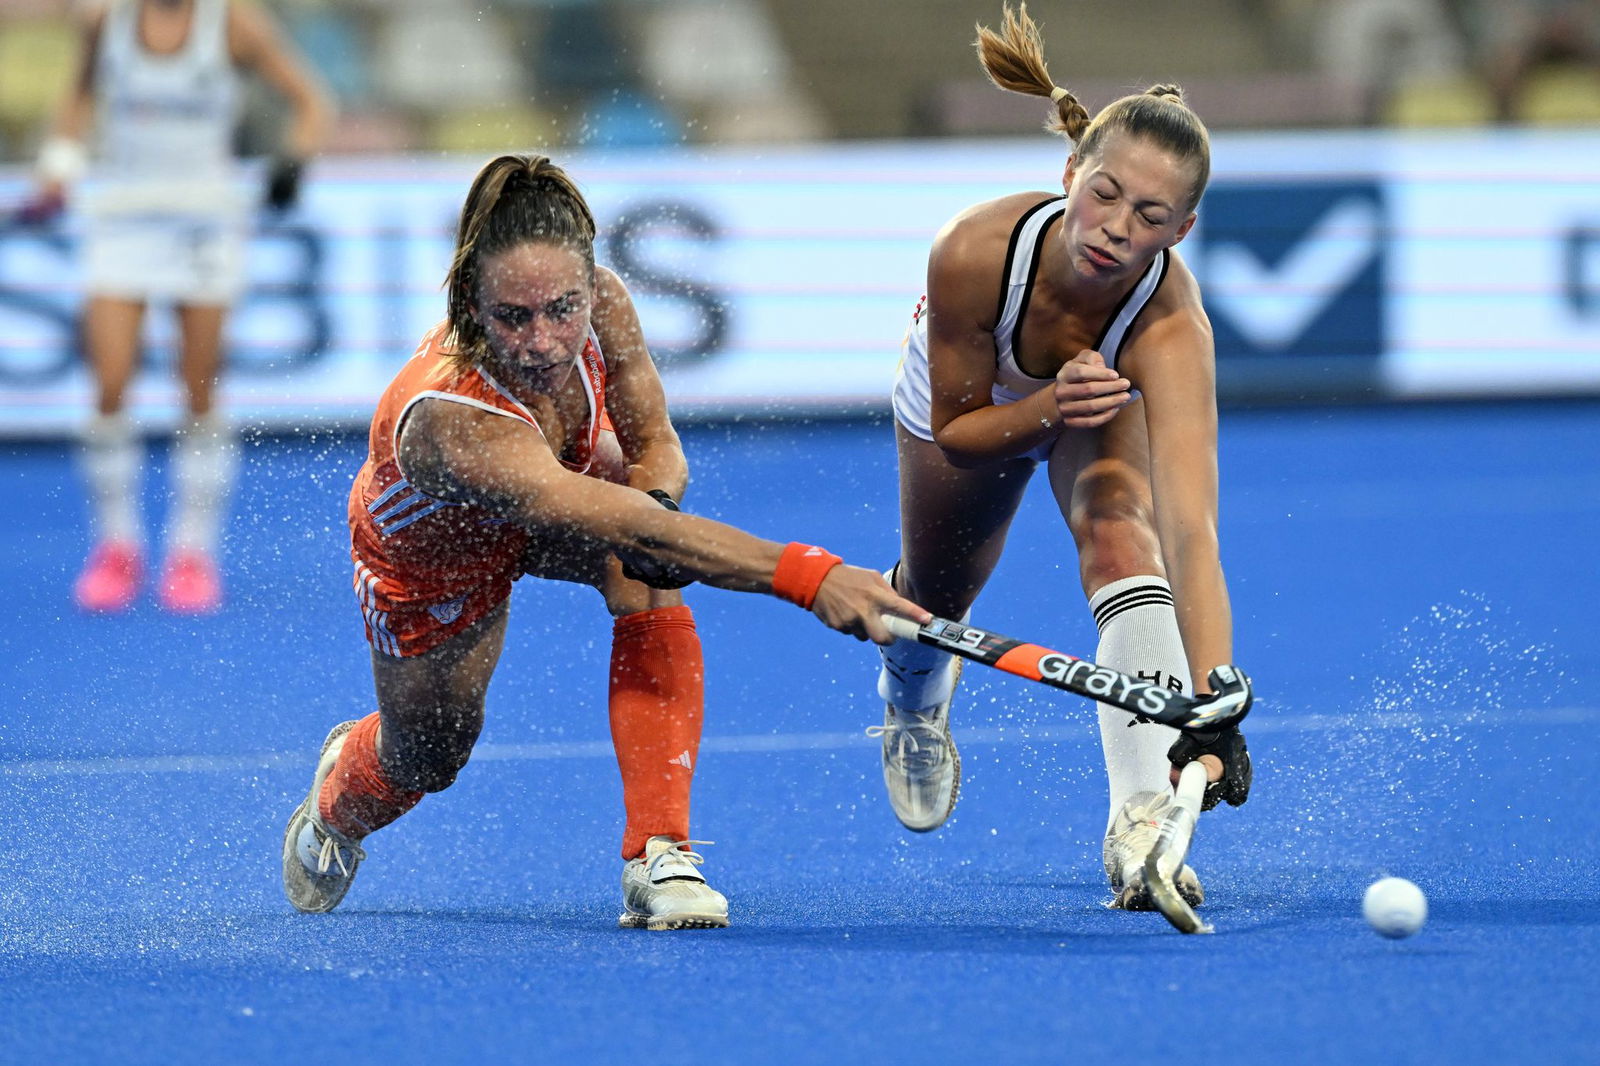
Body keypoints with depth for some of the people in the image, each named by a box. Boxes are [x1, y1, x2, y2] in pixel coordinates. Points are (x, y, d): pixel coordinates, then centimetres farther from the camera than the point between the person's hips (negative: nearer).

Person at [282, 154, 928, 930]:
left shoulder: (602, 305, -33)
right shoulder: (450, 419, -50)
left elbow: (654, 442, -14)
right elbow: (623, 527, -62)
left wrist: (655, 492, -40)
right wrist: (806, 575, -72)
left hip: (572, 479, 3)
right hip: (430, 560, -3)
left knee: (649, 580, -28)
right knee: (429, 756, 14)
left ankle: (658, 855, -25)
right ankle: (333, 805, 53)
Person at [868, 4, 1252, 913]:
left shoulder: (1171, 325, -46)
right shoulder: (975, 251, -43)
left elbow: (1191, 532, -55)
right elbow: (956, 427, -26)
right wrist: (1046, 410, -47)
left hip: (1108, 395, -2)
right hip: (971, 399, 2)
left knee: (1122, 535, -32)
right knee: (937, 593, 21)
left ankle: (1144, 822, -35)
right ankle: (914, 706, 59)